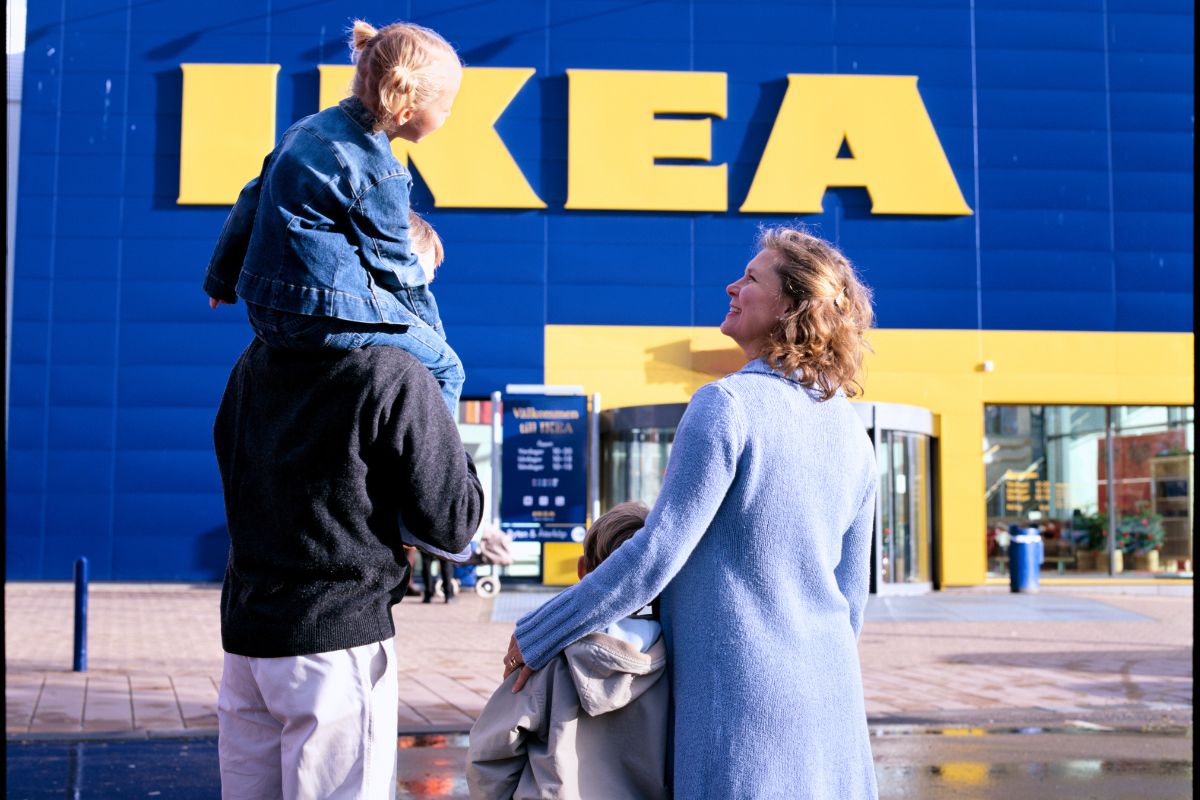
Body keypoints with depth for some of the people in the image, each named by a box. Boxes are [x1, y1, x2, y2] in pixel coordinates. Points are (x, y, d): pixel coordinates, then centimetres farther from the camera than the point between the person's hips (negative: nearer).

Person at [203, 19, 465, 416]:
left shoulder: (309, 127, 10)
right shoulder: (380, 175, -15)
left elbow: (250, 202, 17)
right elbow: (395, 266, -7)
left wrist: (223, 279, 28)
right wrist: (432, 330, 9)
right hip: (324, 317, -9)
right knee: (445, 369, 4)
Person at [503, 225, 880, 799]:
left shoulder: (727, 405, -14)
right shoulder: (851, 435, 8)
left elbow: (658, 553, -17)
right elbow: (851, 593, 13)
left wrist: (537, 635, -10)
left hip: (743, 691, -7)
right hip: (828, 693, 7)